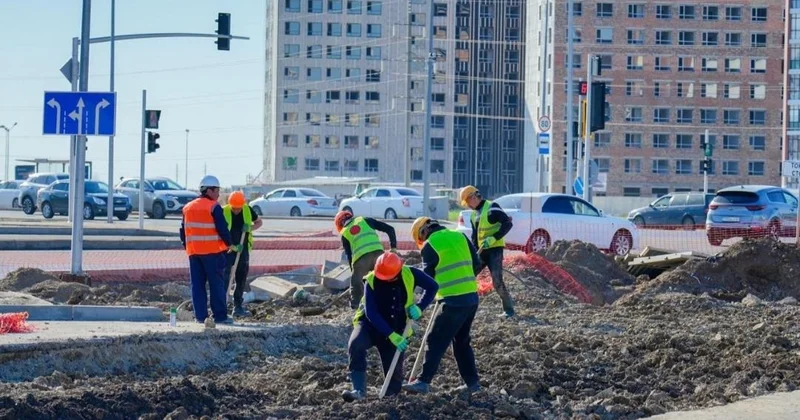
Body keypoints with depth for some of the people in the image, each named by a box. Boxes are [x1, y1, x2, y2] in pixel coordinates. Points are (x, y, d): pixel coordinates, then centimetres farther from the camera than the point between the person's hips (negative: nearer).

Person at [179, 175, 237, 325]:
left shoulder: (188, 207, 12)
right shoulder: (214, 207, -9)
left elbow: (183, 230, 17)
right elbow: (222, 229, -12)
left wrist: (186, 246, 29)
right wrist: (230, 245, 1)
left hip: (193, 252, 6)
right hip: (212, 251, -6)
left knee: (197, 285, 7)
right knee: (216, 284, -1)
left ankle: (200, 315, 5)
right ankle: (220, 316, -1)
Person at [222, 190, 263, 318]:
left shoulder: (248, 210, -3)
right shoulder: (223, 212, -14)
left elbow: (259, 222, 12)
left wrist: (250, 228, -9)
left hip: (243, 250, 5)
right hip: (228, 250, -5)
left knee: (241, 279, 10)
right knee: (224, 278, -11)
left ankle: (238, 307, 19)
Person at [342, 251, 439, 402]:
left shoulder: (409, 275, -14)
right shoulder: (371, 281, -20)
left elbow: (432, 287, -1)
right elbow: (371, 313, -25)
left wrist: (419, 307, -17)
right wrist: (390, 335, -33)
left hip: (396, 329, 2)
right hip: (370, 324, -2)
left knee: (394, 371, -2)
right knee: (355, 344, -34)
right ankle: (359, 390, -34)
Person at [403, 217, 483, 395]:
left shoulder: (430, 245, -6)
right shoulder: (460, 237, 11)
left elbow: (427, 278, -1)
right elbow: (477, 265, 13)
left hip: (453, 301, -7)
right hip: (472, 297, 7)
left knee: (436, 341, -3)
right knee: (462, 341, 18)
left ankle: (424, 381, -7)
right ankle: (472, 382, 19)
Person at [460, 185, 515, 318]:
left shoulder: (492, 208, -13)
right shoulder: (474, 214, 14)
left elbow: (508, 224, -20)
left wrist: (493, 239, -25)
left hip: (494, 249, -9)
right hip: (481, 251, 9)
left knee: (497, 282, -14)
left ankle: (508, 309, -2)